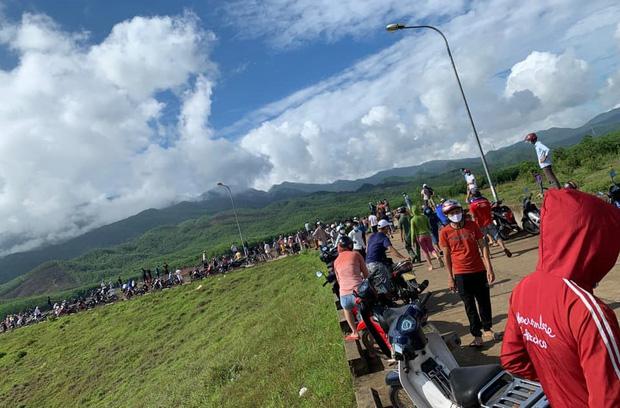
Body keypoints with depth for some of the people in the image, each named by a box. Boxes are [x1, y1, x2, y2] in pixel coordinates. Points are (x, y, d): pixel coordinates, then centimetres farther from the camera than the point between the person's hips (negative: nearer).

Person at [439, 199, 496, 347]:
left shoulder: (472, 225, -3)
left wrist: (489, 267, -7)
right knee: (469, 305, 7)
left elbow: (483, 246, 0)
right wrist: (450, 278, -1)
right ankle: (477, 335, 19)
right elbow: (446, 255, -2)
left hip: (479, 270, 2)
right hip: (461, 274, -1)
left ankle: (487, 328, 36)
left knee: (484, 301, 14)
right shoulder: (445, 232, -7)